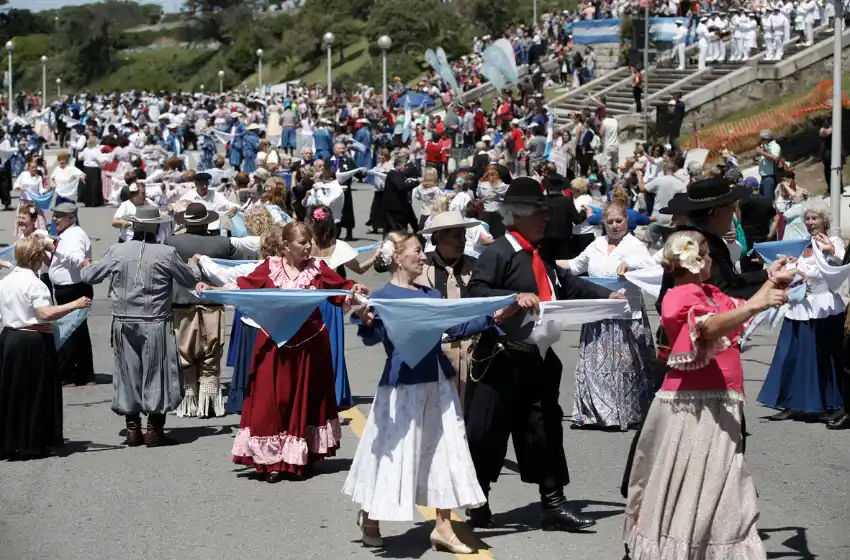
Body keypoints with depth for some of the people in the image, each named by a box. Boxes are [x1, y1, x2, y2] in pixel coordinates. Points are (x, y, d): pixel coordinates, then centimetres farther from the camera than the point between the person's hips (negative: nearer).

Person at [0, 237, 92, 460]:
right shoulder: (34, 284, -15)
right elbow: (46, 313, -25)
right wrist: (74, 304, -23)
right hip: (33, 343, -7)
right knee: (34, 395, 1)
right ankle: (31, 445, 4)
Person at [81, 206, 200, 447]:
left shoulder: (117, 251, -3)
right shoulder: (166, 254, -10)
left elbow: (88, 276, 6)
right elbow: (191, 280, 3)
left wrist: (87, 266, 30)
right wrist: (195, 266, 25)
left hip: (124, 325, 3)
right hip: (155, 325, -3)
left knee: (129, 373, 12)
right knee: (156, 373, 6)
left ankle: (132, 429, 15)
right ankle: (154, 429, 7)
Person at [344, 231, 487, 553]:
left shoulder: (432, 294, 12)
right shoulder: (384, 297, -9)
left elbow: (456, 328, 18)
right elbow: (374, 338, -18)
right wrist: (366, 322, -39)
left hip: (438, 382, 7)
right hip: (403, 384, -7)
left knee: (444, 451, 7)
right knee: (395, 453, 1)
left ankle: (443, 528, 15)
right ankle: (369, 519, 21)